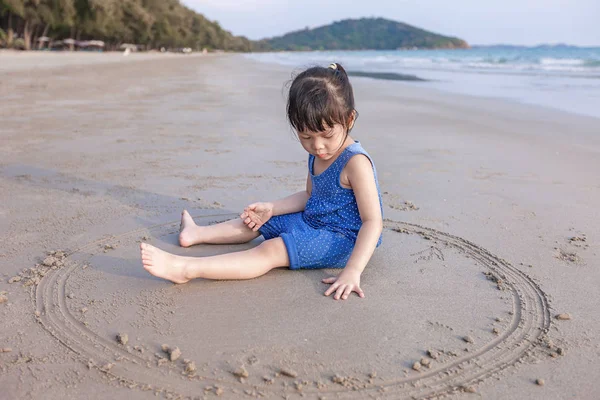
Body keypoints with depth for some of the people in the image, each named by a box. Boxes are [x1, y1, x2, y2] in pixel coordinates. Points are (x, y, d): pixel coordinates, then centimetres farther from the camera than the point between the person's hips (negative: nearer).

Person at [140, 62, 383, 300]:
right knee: (257, 221, 15)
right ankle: (197, 233, 30)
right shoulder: (317, 155, 3)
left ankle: (185, 269, -33)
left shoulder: (355, 162, -24)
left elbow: (373, 222, -28)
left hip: (342, 239, -9)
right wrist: (271, 208, 6)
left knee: (272, 251, -27)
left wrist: (352, 271, -36)